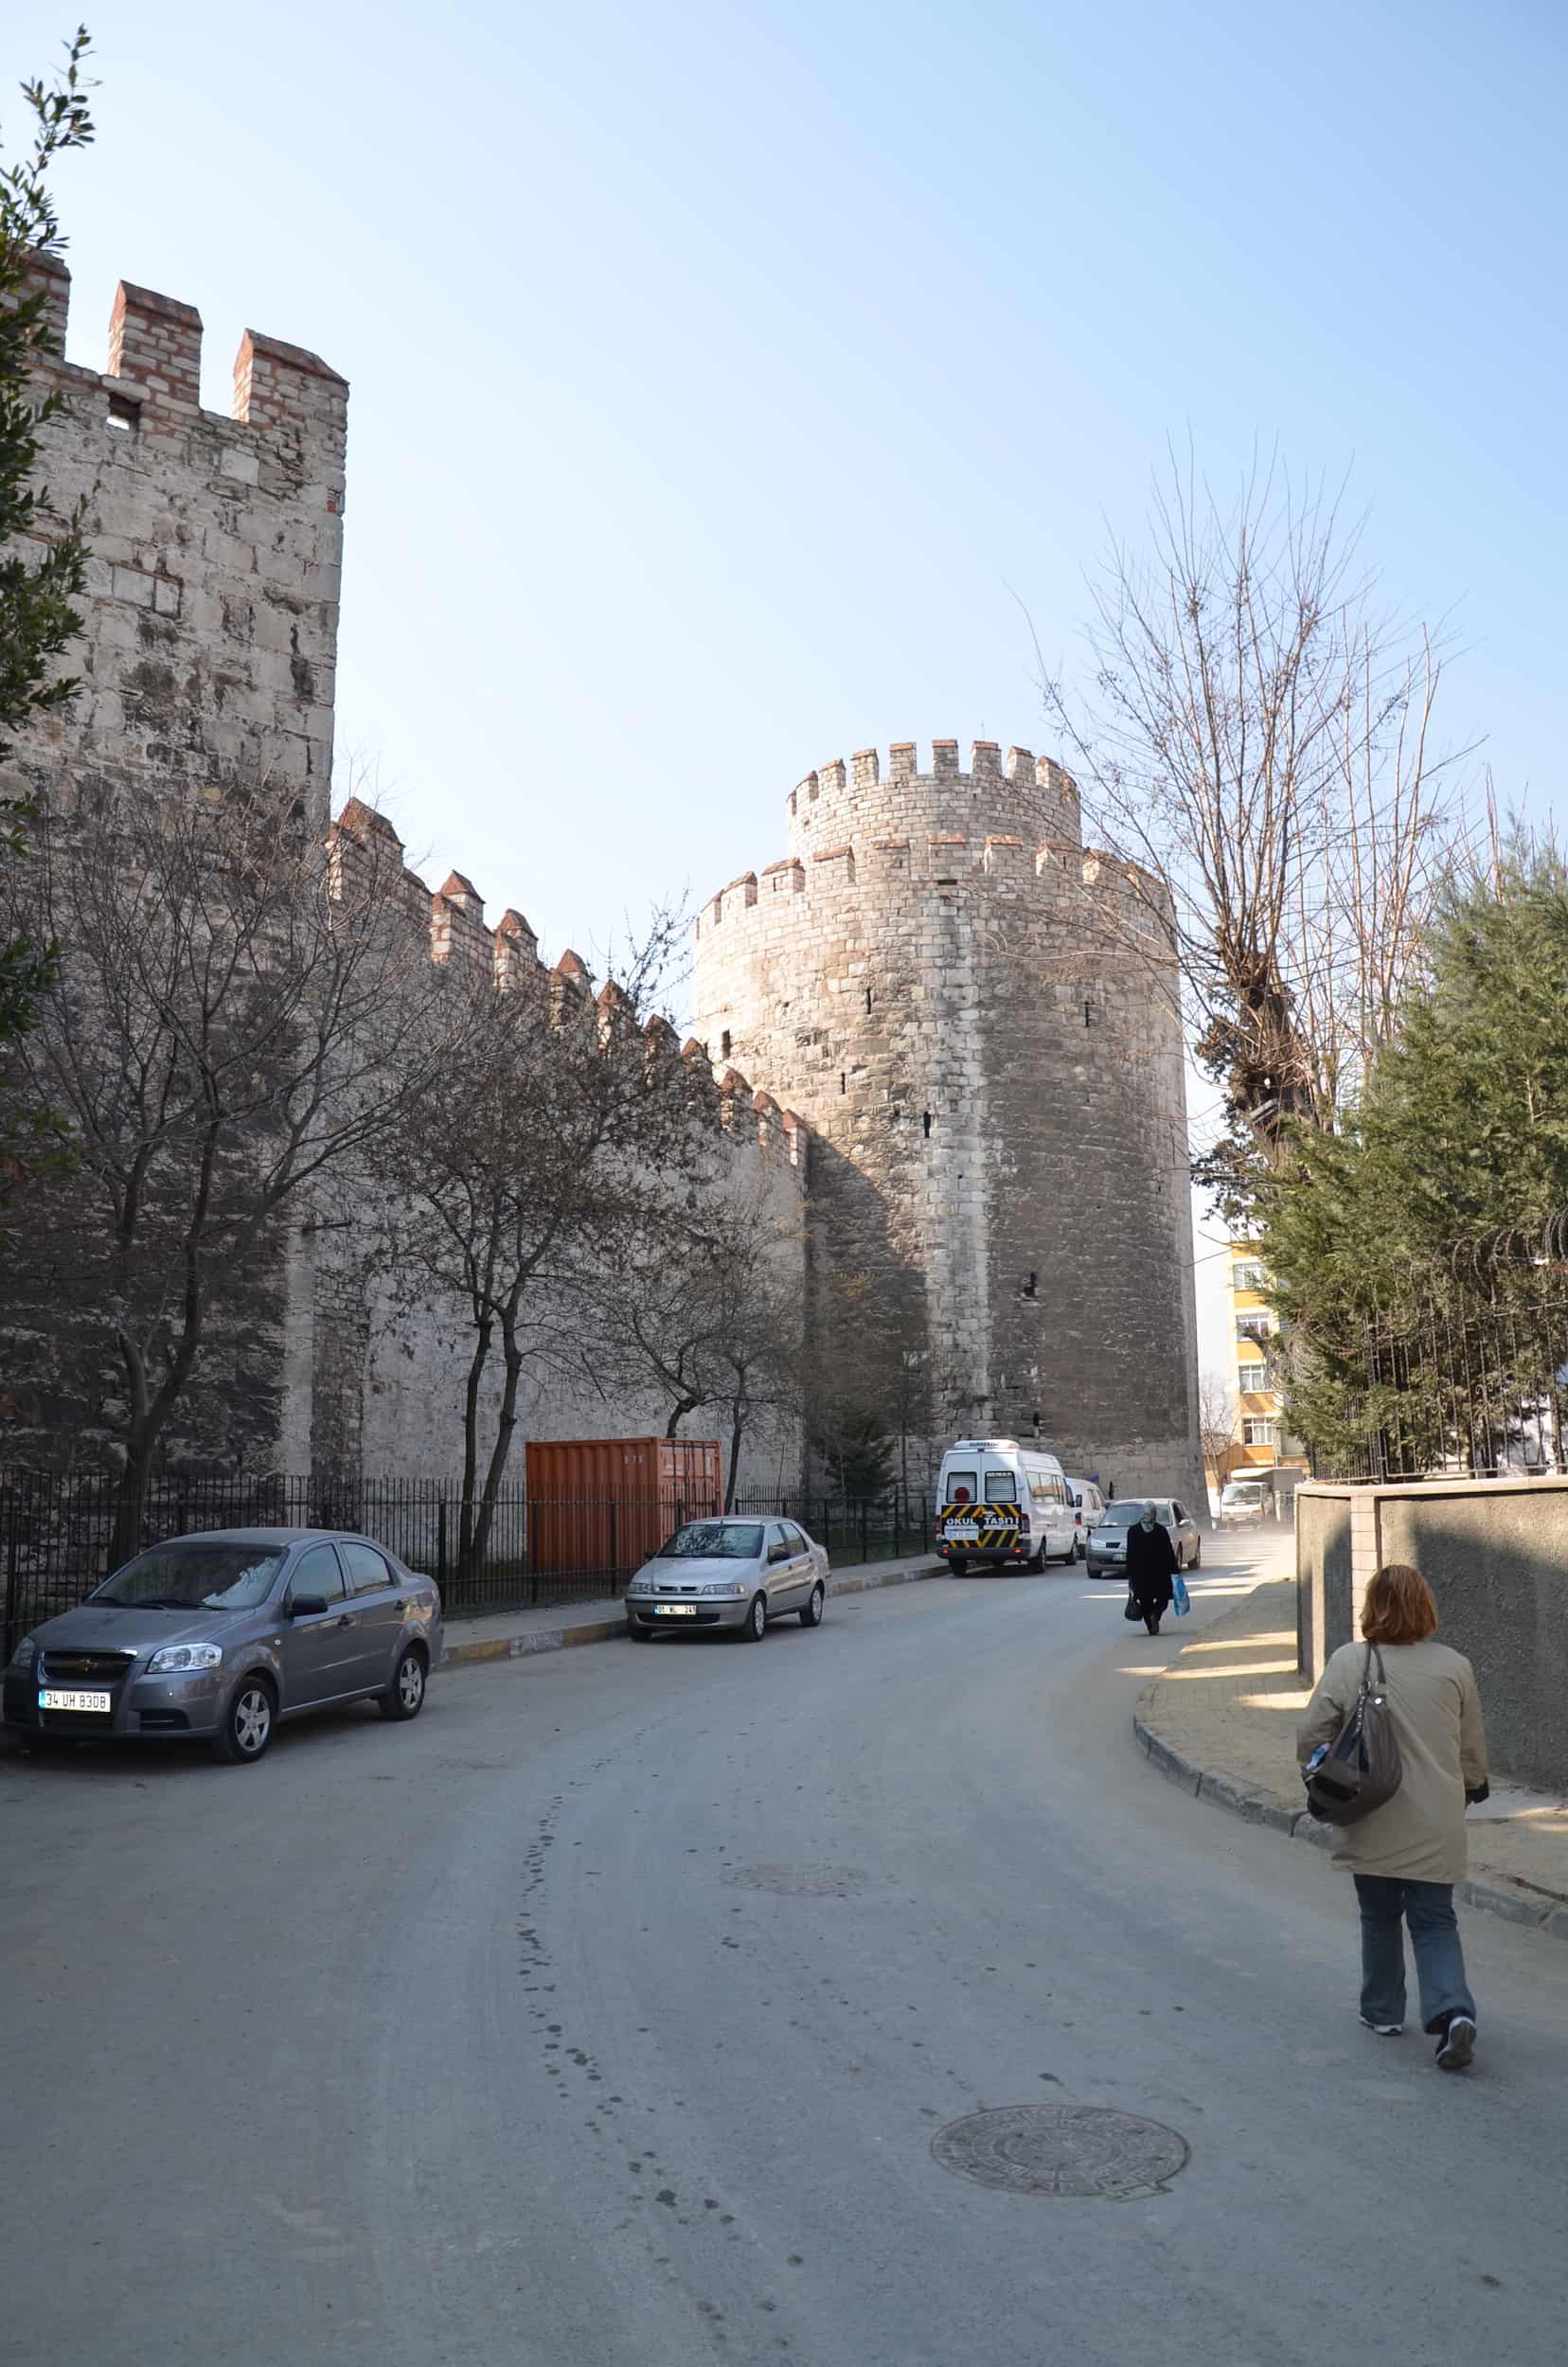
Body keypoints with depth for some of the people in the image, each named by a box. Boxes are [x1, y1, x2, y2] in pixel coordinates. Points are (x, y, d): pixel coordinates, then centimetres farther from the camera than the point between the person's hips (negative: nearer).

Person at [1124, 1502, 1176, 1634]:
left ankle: (1151, 1628, 3)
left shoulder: (1133, 1531, -2)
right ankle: (1155, 1614, -17)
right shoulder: (1161, 1530, -4)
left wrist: (1130, 1574, 3)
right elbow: (1169, 1552, -3)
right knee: (1163, 1598, 10)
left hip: (1140, 1572, 1)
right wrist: (1173, 1570, 4)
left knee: (1145, 1601, 10)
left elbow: (1130, 1554, -1)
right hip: (1160, 1572, -1)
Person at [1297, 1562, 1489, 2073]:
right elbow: (1473, 1746, 6)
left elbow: (1311, 1736, -8)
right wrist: (1472, 1787, 27)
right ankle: (1453, 2010, -9)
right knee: (1434, 1920, 10)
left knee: (1380, 1917, 16)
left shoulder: (1348, 1662, -9)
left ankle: (1382, 2011, 28)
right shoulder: (1454, 1667, -4)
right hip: (1437, 1824, 1)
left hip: (1374, 1823, -1)